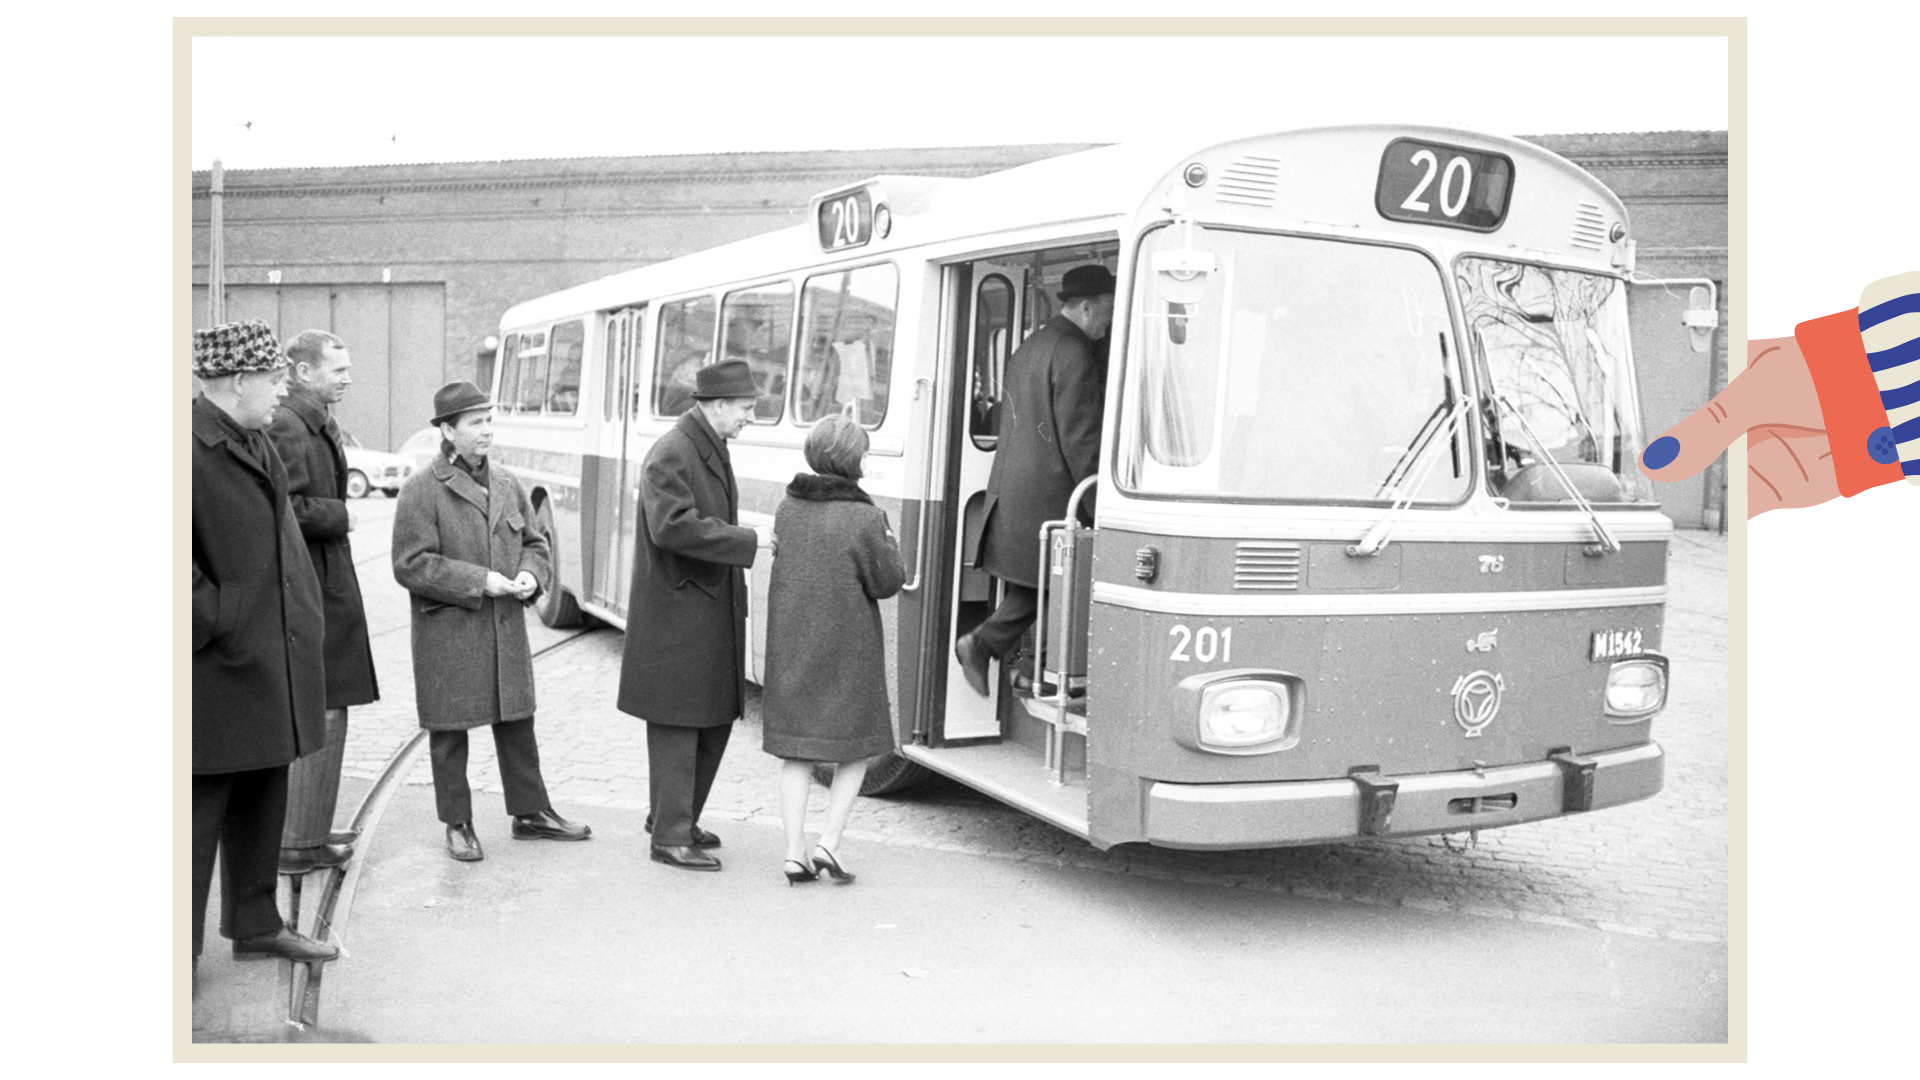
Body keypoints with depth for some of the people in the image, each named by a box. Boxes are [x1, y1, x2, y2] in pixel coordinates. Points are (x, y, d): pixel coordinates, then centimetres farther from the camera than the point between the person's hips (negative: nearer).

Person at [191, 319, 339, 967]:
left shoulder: (258, 444, 14)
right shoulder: (192, 446, -17)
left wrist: (306, 611, 17)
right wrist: (211, 618, -19)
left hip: (271, 656, 9)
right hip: (220, 664, -9)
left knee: (262, 799, 18)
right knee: (201, 804, 0)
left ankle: (256, 925, 31)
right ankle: (182, 949, 11)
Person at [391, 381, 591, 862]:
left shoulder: (507, 484, 10)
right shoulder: (422, 491, -9)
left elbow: (535, 543, 18)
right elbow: (410, 565, -14)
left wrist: (531, 574, -4)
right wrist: (478, 581, -18)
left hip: (507, 628, 5)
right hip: (447, 634, -5)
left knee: (517, 723, 14)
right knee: (449, 732, 6)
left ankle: (530, 812, 26)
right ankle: (457, 825, 19)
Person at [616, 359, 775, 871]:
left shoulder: (713, 450, 14)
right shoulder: (670, 455, -17)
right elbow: (673, 525, -28)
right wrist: (747, 539, -25)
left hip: (714, 609, 10)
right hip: (676, 611, -10)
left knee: (716, 720, 15)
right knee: (677, 724, -1)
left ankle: (675, 816, 29)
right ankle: (669, 837, 9)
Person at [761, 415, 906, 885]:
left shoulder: (788, 508, 0)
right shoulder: (863, 519, -17)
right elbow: (887, 582, -10)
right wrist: (886, 540, 6)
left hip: (791, 644, 4)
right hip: (846, 648, -4)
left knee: (797, 753, 11)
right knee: (856, 748, 12)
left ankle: (796, 852, 8)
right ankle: (829, 843, 3)